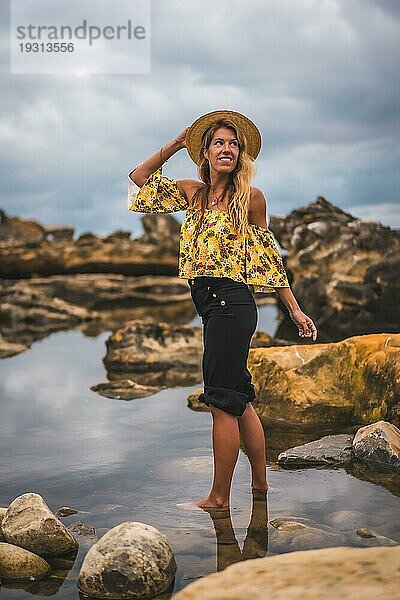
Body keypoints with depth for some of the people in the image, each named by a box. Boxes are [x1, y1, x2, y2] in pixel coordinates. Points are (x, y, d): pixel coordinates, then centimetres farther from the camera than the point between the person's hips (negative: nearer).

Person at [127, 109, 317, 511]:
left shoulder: (250, 196, -1)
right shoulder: (191, 192, 12)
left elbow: (268, 257, 4)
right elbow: (139, 179, 22)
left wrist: (295, 311, 6)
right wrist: (175, 145, 15)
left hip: (232, 301, -6)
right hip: (208, 303, 6)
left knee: (222, 402, -4)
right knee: (239, 398, 14)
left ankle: (219, 497, 5)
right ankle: (260, 484, 27)